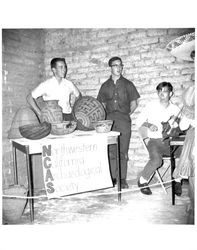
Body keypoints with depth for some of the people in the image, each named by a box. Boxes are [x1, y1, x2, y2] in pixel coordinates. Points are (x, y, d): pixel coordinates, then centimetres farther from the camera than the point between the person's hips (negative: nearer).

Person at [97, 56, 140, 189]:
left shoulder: (127, 84, 10)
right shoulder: (105, 86, 14)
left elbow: (134, 103, 13)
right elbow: (102, 104, 18)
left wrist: (127, 115, 4)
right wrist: (105, 117, 5)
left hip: (124, 120, -1)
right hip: (109, 120, 1)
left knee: (123, 151, -1)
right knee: (111, 151, -1)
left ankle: (122, 179, 7)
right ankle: (112, 178, 7)